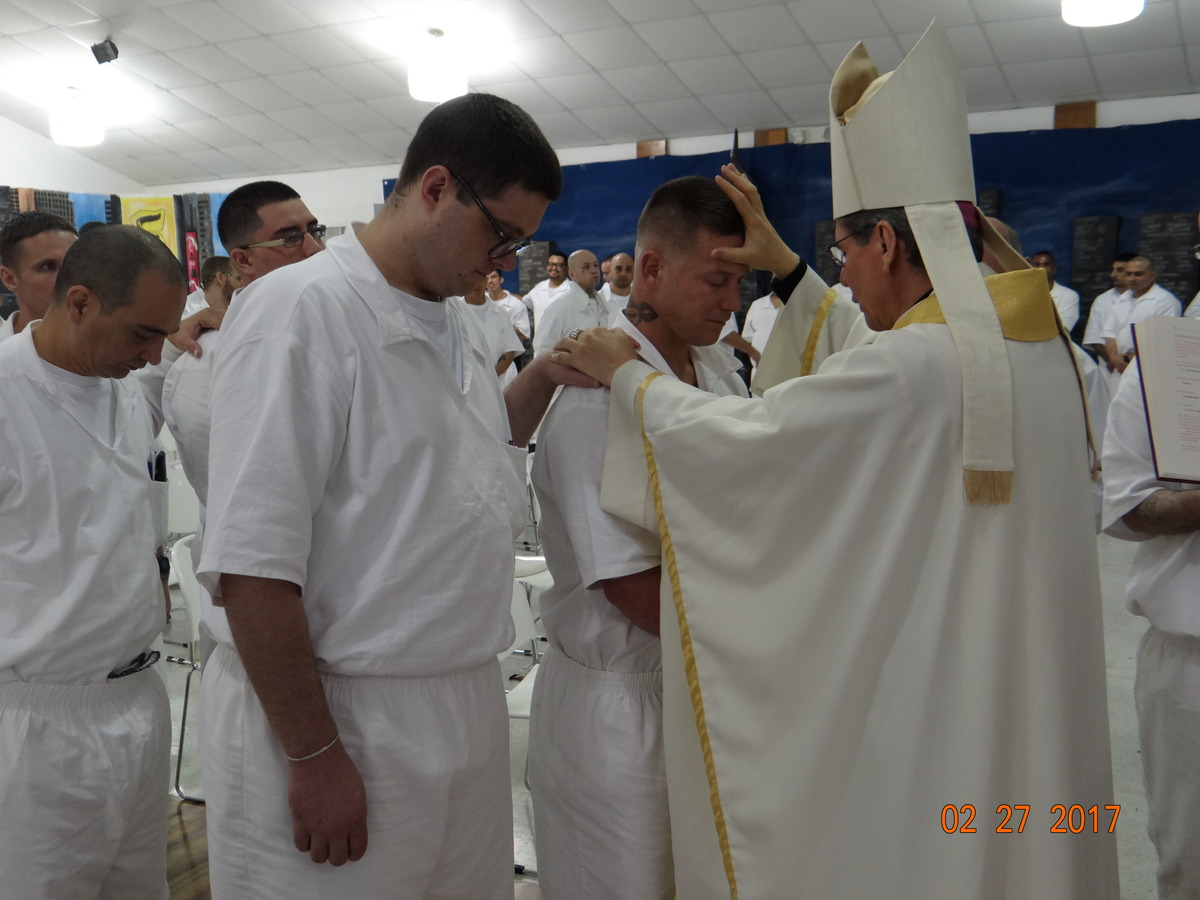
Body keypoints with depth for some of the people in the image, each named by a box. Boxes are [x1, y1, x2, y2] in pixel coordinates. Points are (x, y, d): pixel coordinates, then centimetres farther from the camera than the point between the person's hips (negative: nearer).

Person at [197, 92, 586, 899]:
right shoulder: (300, 309, -17)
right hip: (341, 718, -8)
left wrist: (545, 376, 9)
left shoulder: (455, 323, 8)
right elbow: (251, 560, -21)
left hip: (469, 705, 8)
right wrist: (312, 757, -16)